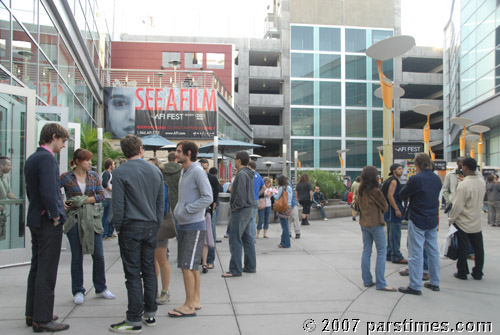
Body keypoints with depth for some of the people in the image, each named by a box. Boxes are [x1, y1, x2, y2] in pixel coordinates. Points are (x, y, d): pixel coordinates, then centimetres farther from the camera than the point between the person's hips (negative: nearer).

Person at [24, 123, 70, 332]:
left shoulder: (31, 159, 14)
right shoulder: (46, 158, -16)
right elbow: (48, 191, -25)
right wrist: (56, 215, -14)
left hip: (36, 219, 10)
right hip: (48, 221, -10)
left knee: (36, 268, 17)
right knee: (46, 271, -4)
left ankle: (32, 313, 27)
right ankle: (42, 319, 3)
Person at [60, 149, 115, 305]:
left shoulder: (93, 176, 6)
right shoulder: (66, 177, -1)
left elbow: (101, 195, 0)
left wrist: (84, 200, -11)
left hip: (92, 218, 2)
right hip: (74, 219, -2)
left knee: (99, 255, 5)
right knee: (77, 257, 5)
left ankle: (101, 288, 21)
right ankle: (78, 291, 18)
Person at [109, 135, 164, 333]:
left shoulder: (120, 172, -8)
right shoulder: (156, 171, 8)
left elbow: (117, 205, -11)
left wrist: (117, 227, 3)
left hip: (131, 227, -5)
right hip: (150, 227, 5)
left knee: (133, 275, -1)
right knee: (149, 271, 13)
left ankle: (134, 321, 5)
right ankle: (150, 314, 21)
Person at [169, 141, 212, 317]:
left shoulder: (197, 171, -14)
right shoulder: (184, 172, 15)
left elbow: (208, 198, -21)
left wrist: (186, 210, -18)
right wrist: (177, 210, 6)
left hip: (194, 226, -9)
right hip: (183, 225, 9)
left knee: (187, 266, -6)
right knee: (192, 266, 15)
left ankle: (189, 306, 3)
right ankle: (196, 300, 25)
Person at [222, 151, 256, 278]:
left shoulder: (242, 174, -17)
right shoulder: (249, 174, 14)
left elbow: (241, 194, -24)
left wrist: (235, 206, -14)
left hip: (240, 210, -10)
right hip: (248, 209, 10)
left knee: (235, 240, -5)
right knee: (248, 238, 15)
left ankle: (235, 270, -1)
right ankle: (250, 266, 22)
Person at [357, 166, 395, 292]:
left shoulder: (360, 190, 4)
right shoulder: (375, 191, -15)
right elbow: (385, 207, -4)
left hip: (364, 224, 7)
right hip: (376, 224, -7)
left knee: (366, 252, 11)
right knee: (381, 252, -2)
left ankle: (367, 280, 15)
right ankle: (380, 283, -3)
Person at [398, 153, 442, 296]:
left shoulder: (416, 179, -18)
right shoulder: (437, 179, 4)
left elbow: (402, 195, -9)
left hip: (418, 221, -7)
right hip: (433, 221, 7)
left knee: (416, 253, -1)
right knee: (433, 252, 16)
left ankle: (415, 286, 3)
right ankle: (435, 283, 26)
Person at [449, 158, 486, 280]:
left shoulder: (463, 185, -22)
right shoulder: (482, 182, -1)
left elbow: (458, 206, -19)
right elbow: (480, 200, 12)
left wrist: (451, 219, -8)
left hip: (463, 223, -6)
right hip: (477, 222, 6)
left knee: (462, 248, 6)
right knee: (478, 248, 12)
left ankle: (462, 272, 15)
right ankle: (477, 273, 21)